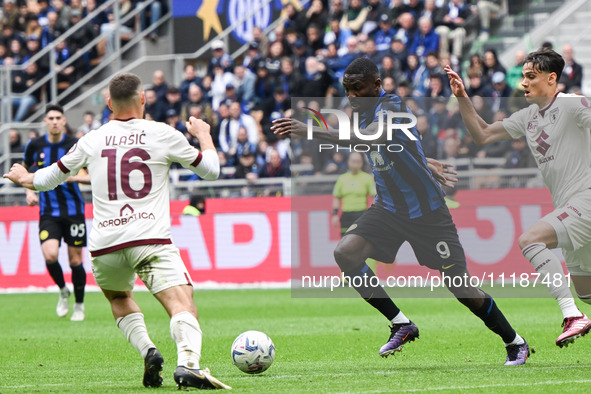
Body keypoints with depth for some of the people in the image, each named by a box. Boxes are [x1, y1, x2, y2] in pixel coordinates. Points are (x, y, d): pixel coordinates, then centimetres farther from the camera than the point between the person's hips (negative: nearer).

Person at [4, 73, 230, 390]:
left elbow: (50, 178, 25)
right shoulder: (163, 135, 5)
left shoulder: (92, 140, 11)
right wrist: (203, 133, 35)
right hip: (151, 240, -3)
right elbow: (210, 170, 16)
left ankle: (146, 349, 3)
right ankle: (188, 363, -41)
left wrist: (24, 178, 47)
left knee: (119, 299, 29)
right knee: (182, 304, -12)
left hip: (105, 246, 3)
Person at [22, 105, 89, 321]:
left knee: (75, 259, 2)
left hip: (73, 210, -1)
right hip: (48, 212, 1)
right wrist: (29, 191, 3)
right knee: (50, 255, -18)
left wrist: (75, 177, -22)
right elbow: (25, 169, 19)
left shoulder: (76, 145, -7)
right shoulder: (35, 145, 0)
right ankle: (63, 291, 11)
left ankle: (79, 305, 22)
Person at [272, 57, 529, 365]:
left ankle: (515, 342, 20)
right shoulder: (366, 113, 5)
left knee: (461, 288, -3)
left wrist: (312, 132, -51)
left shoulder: (391, 107, -22)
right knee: (345, 252, -18)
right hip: (389, 209, 7)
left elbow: (368, 138, -44)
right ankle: (401, 325, -7)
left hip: (427, 211, -7)